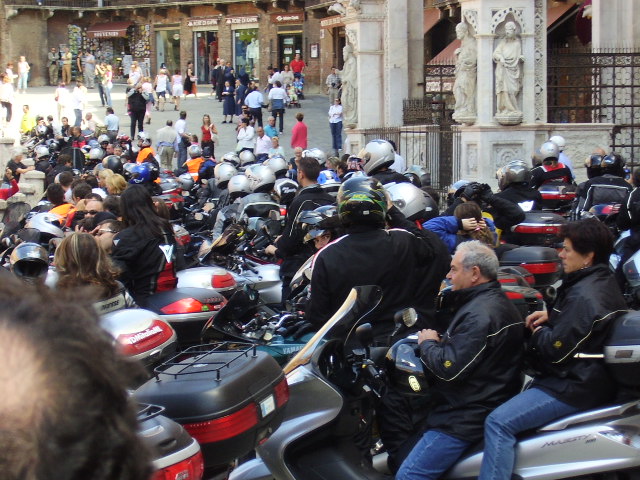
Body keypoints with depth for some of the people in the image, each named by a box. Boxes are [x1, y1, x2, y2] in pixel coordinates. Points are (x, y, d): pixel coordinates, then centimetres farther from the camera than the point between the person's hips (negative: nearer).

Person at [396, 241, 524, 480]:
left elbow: (449, 368, -25)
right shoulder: (497, 301, 13)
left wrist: (427, 343, -8)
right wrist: (438, 341, 2)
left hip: (468, 416, -12)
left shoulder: (479, 314, -22)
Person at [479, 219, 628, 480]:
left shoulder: (584, 295, -23)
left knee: (499, 422, -22)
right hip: (593, 376, 12)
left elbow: (556, 350, -23)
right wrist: (551, 315, 9)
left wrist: (538, 333, -3)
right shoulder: (603, 281, 8)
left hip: (576, 387, -12)